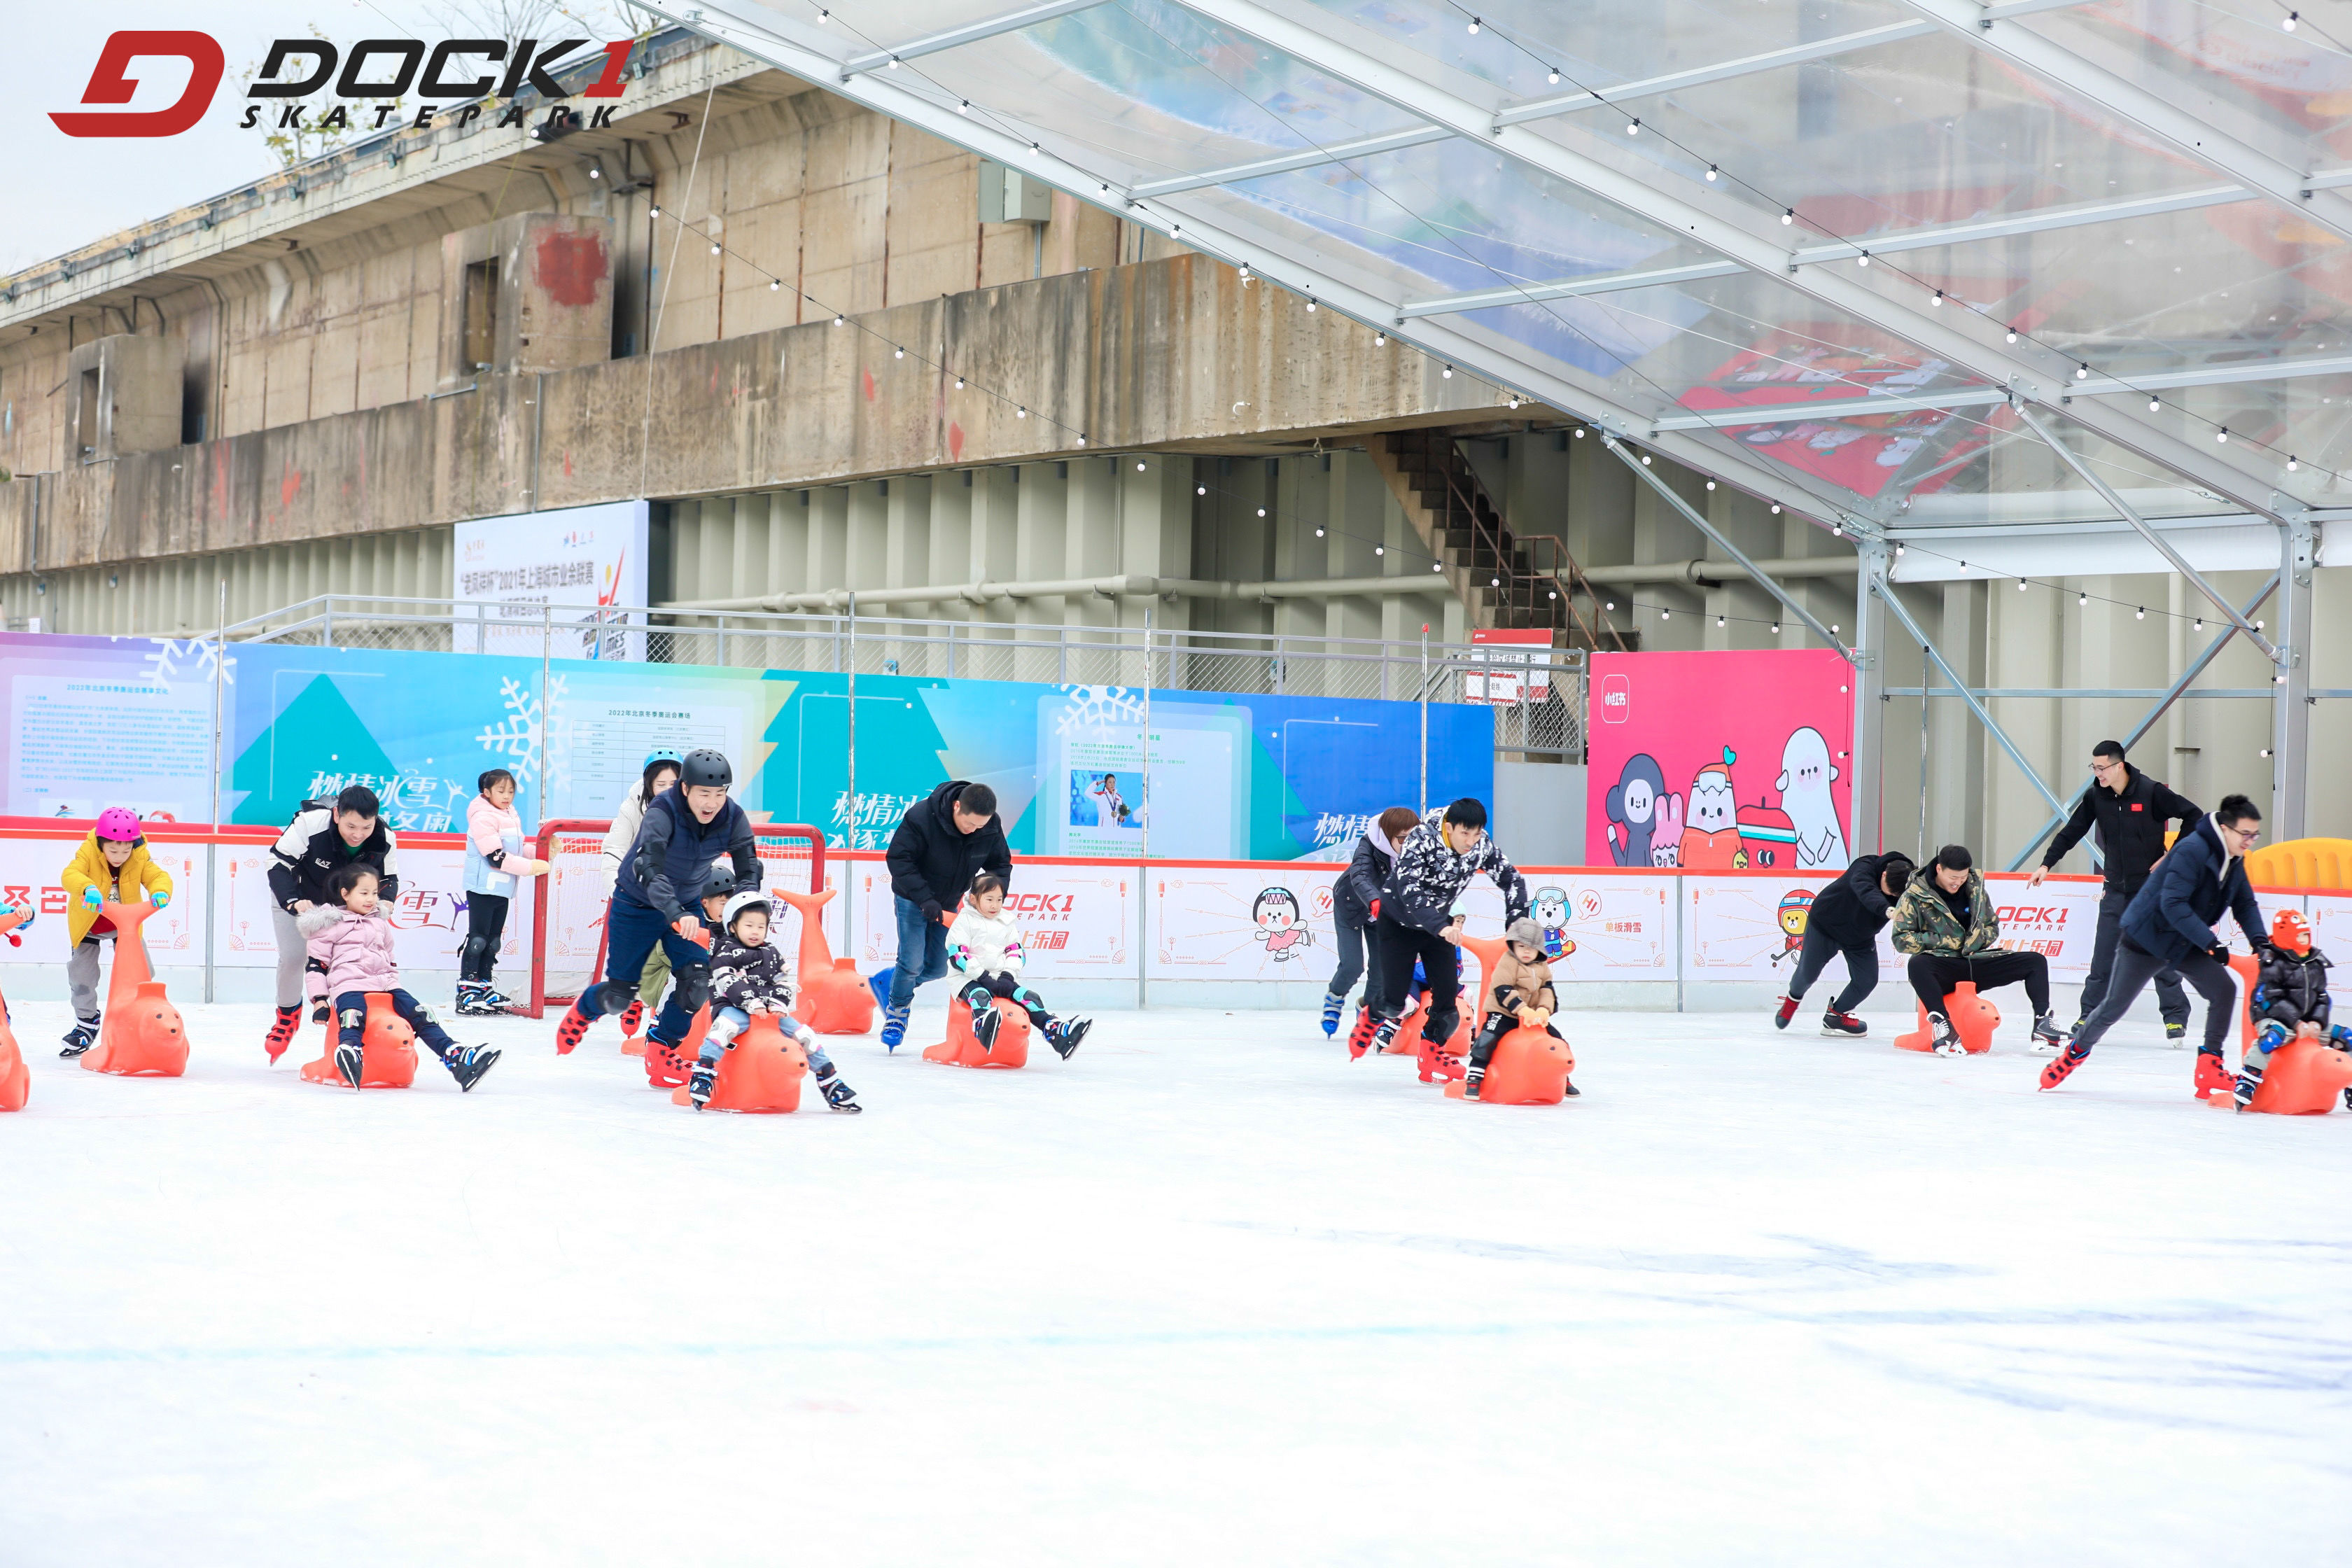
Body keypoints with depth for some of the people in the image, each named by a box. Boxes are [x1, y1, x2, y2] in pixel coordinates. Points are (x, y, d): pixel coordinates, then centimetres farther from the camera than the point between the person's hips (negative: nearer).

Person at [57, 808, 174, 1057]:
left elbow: (158, 876, -26)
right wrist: (88, 889, -64)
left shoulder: (141, 858, -21)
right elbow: (70, 875, -42)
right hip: (88, 922, -1)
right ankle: (86, 1023, 23)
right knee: (81, 975, 0)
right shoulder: (88, 853, -28)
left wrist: (160, 892, -51)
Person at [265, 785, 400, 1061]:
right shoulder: (310, 823, -42)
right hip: (297, 891, -2)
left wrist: (385, 901, -36)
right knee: (293, 957, -3)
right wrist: (293, 901, -45)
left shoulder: (385, 838, -31)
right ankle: (287, 1016, 24)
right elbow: (278, 862, -31)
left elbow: (389, 878, -13)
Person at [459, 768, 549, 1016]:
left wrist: (538, 856, 1)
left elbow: (517, 852, 21)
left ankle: (484, 988, 17)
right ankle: (466, 992, -7)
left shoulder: (511, 816, 15)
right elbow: (496, 857, -21)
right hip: (483, 887, -9)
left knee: (493, 940, 11)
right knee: (478, 938, -8)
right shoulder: (483, 817, -13)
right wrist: (530, 867, -19)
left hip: (503, 889, 9)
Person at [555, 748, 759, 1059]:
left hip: (688, 904, 4)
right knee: (619, 995, 4)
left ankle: (660, 1047, 9)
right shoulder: (663, 811, -32)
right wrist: (676, 914, -59)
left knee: (697, 985, -14)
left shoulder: (732, 818, -18)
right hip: (637, 904, -4)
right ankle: (583, 1009, 39)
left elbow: (749, 873, -19)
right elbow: (649, 869, -44)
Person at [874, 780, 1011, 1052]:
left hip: (948, 904, 5)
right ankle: (898, 1010, 16)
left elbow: (1001, 864, -1)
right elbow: (898, 858, -25)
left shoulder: (991, 826, -16)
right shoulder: (921, 817, -30)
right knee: (912, 963, -11)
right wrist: (924, 898, -31)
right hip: (913, 899, -5)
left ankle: (889, 981, 31)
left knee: (937, 967, 4)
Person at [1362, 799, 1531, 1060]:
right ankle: (1371, 1017, 30)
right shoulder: (1421, 840, -32)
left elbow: (1512, 879, -7)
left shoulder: (1482, 845, -16)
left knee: (1448, 994, -5)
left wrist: (1516, 921, -21)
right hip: (1399, 922, -4)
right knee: (1394, 999, -4)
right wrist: (1441, 927, -52)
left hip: (1439, 923, 4)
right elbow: (1409, 891, -41)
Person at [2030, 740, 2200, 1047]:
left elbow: (2194, 816, -8)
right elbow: (2071, 832, 8)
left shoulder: (2151, 793, -14)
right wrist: (2047, 864, -1)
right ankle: (2089, 1017, 10)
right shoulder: (2095, 797, 0)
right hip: (2116, 891, 4)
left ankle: (2176, 1018, 9)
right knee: (2103, 958, 3)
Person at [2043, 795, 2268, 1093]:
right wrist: (2210, 942, -36)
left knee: (2224, 990, -10)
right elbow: (2173, 904, -34)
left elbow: (2245, 903, 7)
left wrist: (2257, 938, -11)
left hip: (2186, 944, 7)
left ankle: (2210, 1068, -4)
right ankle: (2076, 1052, 25)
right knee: (2115, 1006, 1)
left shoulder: (2234, 860, -1)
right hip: (2148, 936, -7)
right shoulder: (2192, 850, -28)